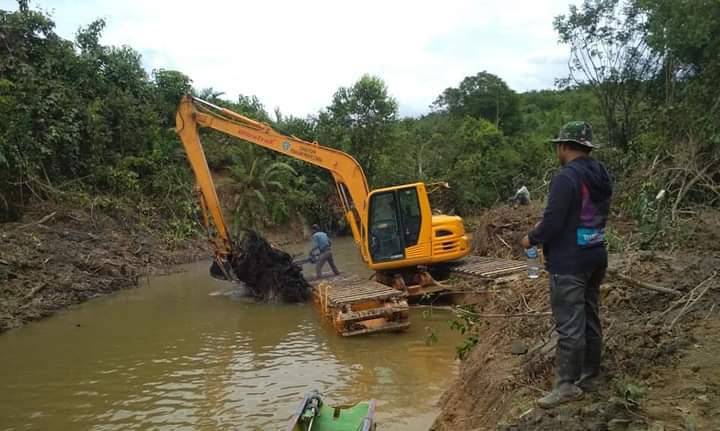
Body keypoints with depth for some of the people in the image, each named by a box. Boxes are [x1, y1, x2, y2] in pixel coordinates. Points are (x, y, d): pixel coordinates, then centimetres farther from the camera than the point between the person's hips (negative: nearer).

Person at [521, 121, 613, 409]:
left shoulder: (566, 177, -19)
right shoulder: (601, 176, 10)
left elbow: (553, 221, -22)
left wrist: (532, 239, -2)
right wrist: (545, 230, 18)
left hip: (569, 262, -9)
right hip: (595, 256, 9)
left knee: (569, 324, -4)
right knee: (590, 319, 16)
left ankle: (567, 385, 3)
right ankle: (589, 377, 27)